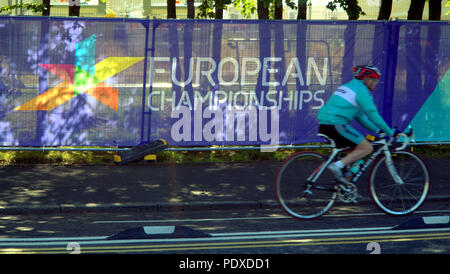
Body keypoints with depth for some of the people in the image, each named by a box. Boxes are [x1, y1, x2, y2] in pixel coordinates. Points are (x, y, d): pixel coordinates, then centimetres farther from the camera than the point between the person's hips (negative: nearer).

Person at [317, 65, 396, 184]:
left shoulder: (349, 86, 25)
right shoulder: (362, 91, -5)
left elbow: (360, 115, 29)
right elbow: (373, 115, -8)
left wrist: (377, 130, 29)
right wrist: (390, 132, 1)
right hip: (336, 125, -10)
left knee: (357, 147, 20)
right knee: (367, 148, -4)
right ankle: (338, 165, -15)